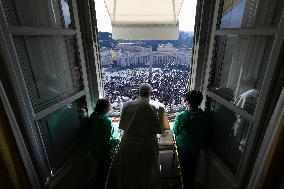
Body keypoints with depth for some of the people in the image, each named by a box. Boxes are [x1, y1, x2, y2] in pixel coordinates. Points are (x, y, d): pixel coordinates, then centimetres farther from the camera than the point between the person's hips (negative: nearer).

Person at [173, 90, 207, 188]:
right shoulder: (203, 115, -18)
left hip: (183, 147, -4)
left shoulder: (180, 116, -30)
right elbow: (203, 130, -2)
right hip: (197, 147, 4)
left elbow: (175, 131, -14)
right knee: (193, 167, 27)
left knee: (184, 168, 21)